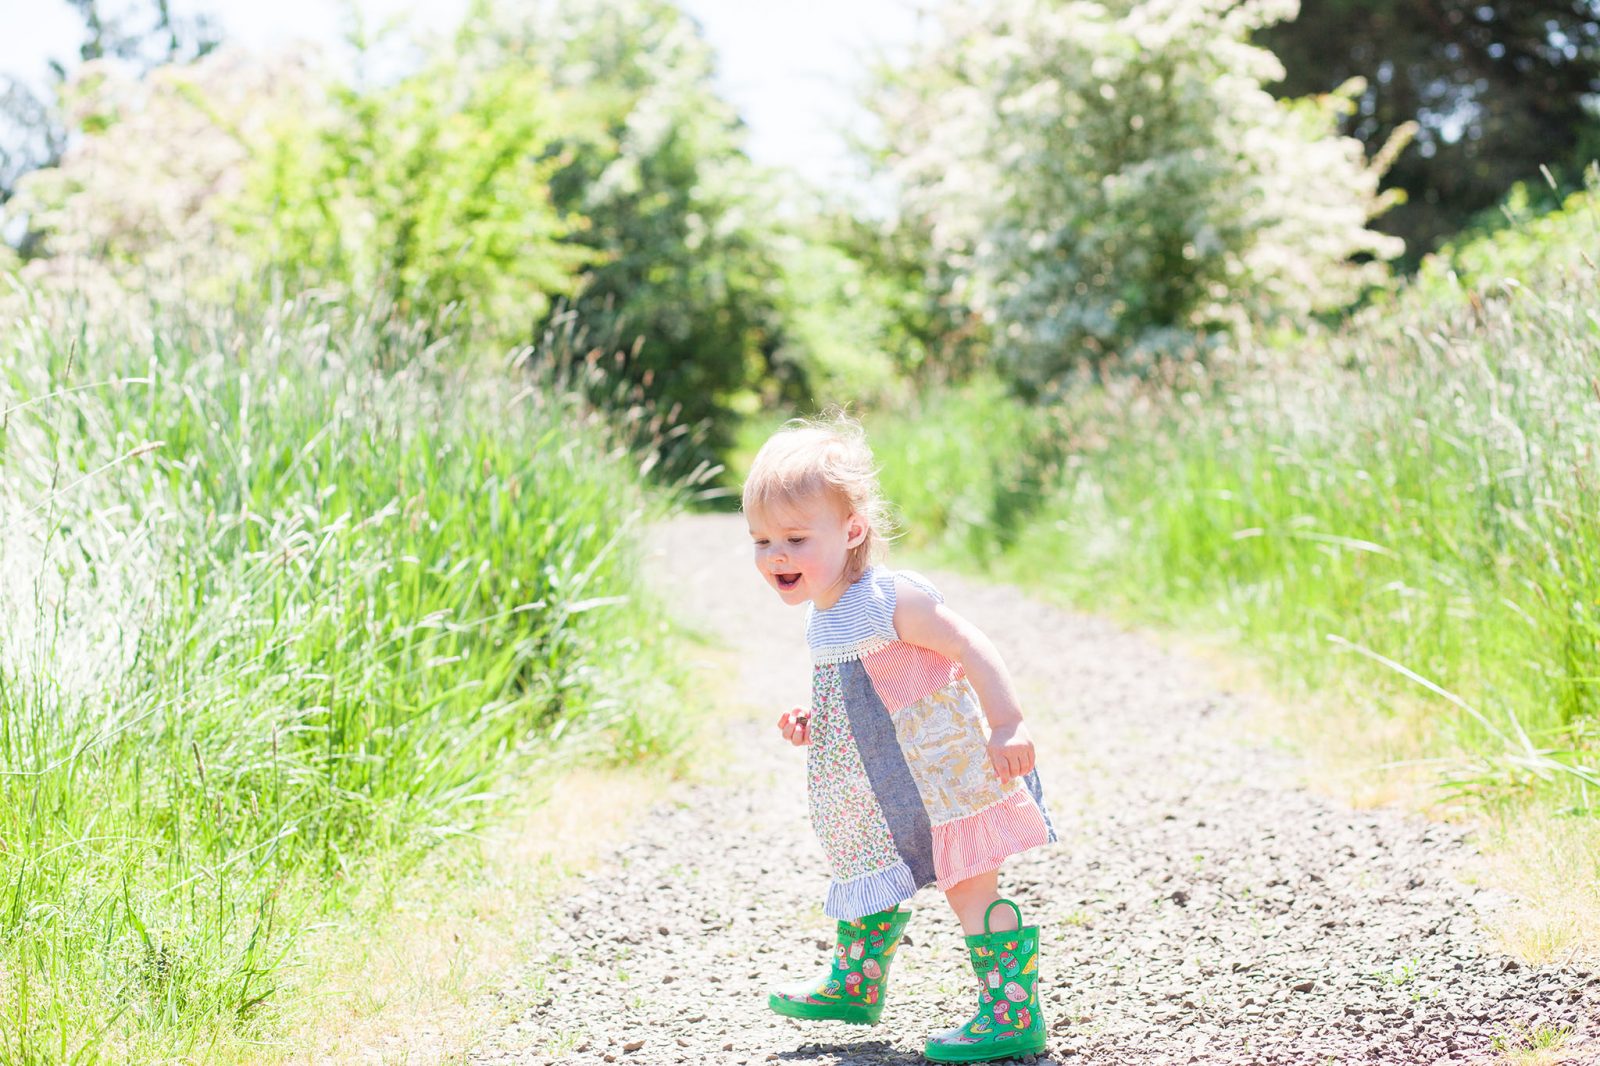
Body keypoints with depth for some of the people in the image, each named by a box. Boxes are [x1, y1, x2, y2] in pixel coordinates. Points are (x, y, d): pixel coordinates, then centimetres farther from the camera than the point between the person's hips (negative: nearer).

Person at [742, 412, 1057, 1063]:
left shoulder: (891, 600, -24)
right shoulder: (823, 622, 5)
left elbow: (969, 649, -26)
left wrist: (1006, 725, -31)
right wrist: (811, 727, 5)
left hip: (948, 777, -10)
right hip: (890, 795, 10)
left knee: (970, 889, -8)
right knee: (875, 874, 24)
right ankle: (854, 984, 44)